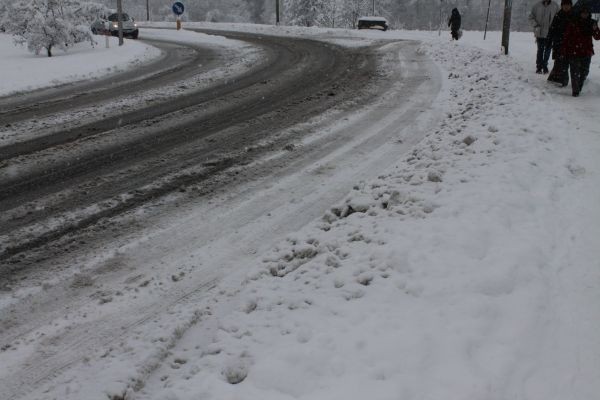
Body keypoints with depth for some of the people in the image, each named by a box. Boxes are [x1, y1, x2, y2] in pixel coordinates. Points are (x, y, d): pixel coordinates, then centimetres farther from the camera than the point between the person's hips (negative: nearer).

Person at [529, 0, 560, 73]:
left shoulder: (555, 6, -1)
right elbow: (531, 18, 4)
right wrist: (536, 26, -9)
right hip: (539, 33, -1)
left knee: (548, 50, 6)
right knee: (540, 50, 2)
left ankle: (545, 66, 19)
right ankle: (539, 67, 10)